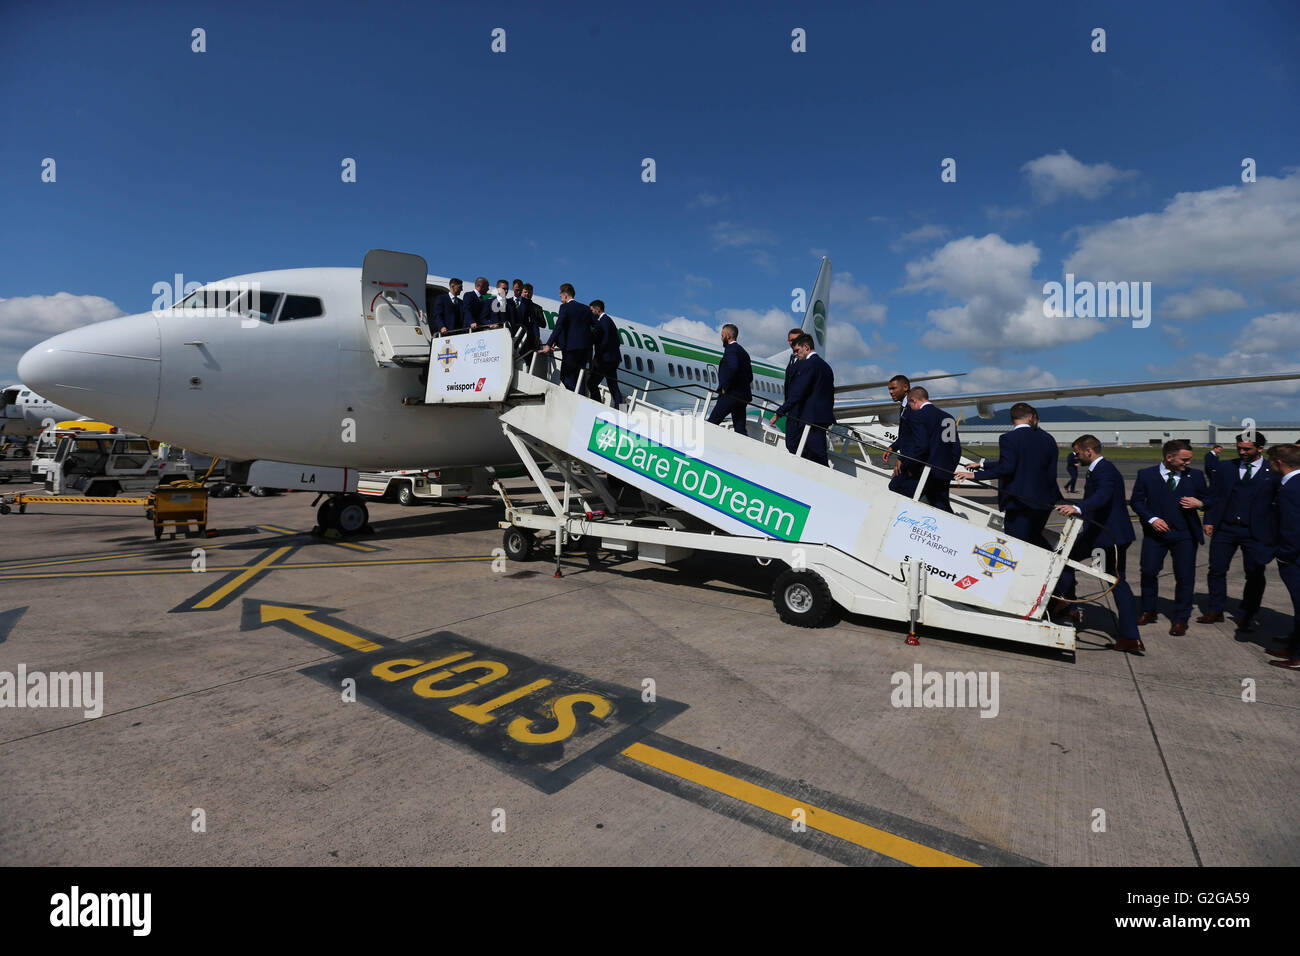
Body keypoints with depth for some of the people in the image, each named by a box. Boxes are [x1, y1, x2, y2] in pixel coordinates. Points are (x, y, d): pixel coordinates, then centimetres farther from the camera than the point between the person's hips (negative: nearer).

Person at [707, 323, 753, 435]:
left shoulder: (731, 348, -8)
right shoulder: (743, 351, 22)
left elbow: (733, 367, -27)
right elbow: (750, 376, 25)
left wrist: (725, 387, -18)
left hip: (730, 395, -9)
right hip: (743, 396, 9)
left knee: (711, 423, -4)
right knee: (740, 429, 8)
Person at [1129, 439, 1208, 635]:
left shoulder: (1195, 476, 4)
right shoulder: (1146, 475, 0)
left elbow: (1206, 499, 14)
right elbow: (1136, 501, 2)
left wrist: (1199, 503, -10)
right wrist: (1151, 519, -11)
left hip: (1185, 534, 1)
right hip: (1155, 532, -1)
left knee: (1185, 577, 1)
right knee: (1148, 572, 0)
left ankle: (1180, 619, 14)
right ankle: (1148, 611, 20)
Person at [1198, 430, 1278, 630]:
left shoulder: (1274, 472, -1)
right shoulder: (1225, 468, 6)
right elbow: (1214, 495, 10)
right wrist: (1209, 521, 1)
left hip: (1256, 533, -2)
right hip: (1224, 529, 2)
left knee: (1255, 576, 5)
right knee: (1216, 570, 6)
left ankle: (1247, 616, 20)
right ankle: (1215, 610, 19)